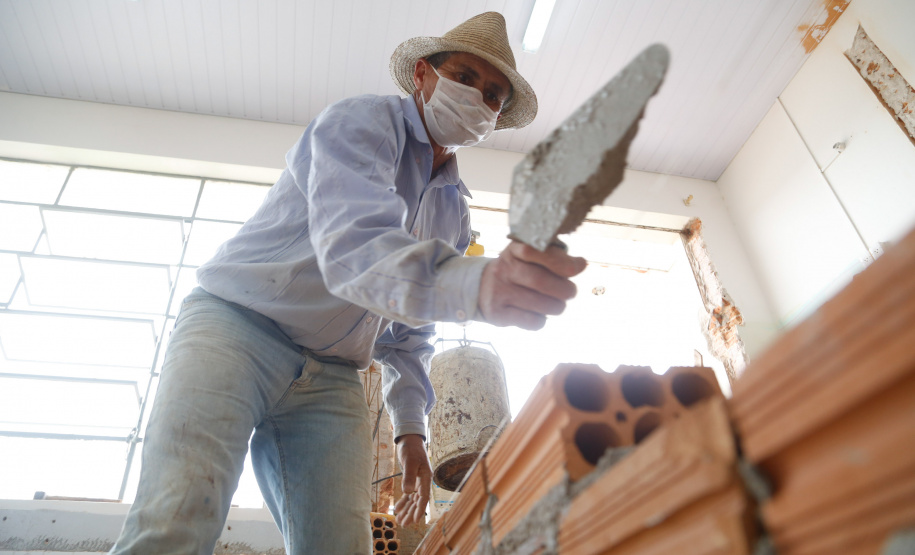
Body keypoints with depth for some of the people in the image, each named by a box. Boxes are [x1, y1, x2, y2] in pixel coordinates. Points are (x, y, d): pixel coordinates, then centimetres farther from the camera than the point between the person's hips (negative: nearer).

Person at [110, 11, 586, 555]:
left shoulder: (455, 212, 14)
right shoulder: (362, 122, -8)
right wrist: (476, 284, -48)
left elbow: (409, 333, 21)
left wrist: (411, 425, 10)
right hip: (237, 326, -6)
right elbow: (353, 246, -30)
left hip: (330, 382, 6)